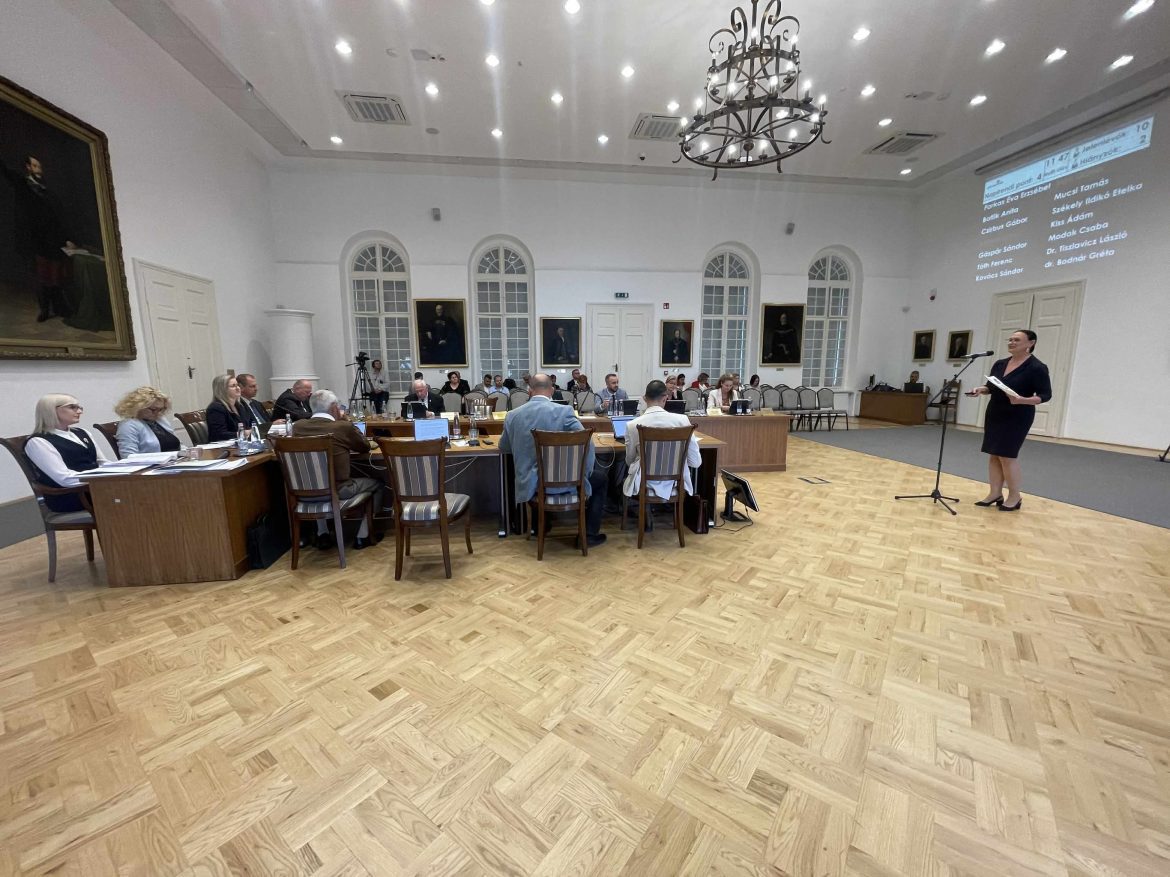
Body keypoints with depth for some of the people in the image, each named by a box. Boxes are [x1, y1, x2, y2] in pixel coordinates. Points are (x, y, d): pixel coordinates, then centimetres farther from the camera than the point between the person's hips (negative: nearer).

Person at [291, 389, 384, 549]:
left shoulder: (297, 426, -1)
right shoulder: (343, 427, -14)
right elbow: (365, 447, 4)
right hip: (338, 489, -5)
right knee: (378, 483, 18)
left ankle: (322, 535, 34)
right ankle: (363, 536, 18)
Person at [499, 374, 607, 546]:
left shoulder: (513, 415, -2)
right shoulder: (563, 411, -13)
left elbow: (504, 447, 13)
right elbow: (586, 443, -17)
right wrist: (585, 473, -1)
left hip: (530, 485, 4)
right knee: (601, 477, 22)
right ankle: (589, 535, 21)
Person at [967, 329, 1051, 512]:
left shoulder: (1036, 368, -11)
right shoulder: (999, 364, 7)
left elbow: (1045, 395, -11)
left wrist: (1022, 400, -29)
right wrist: (981, 390, -5)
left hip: (1017, 418, -6)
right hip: (994, 414, 6)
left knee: (1007, 455, -5)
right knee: (993, 454, 6)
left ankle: (1014, 497, 8)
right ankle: (995, 494, 13)